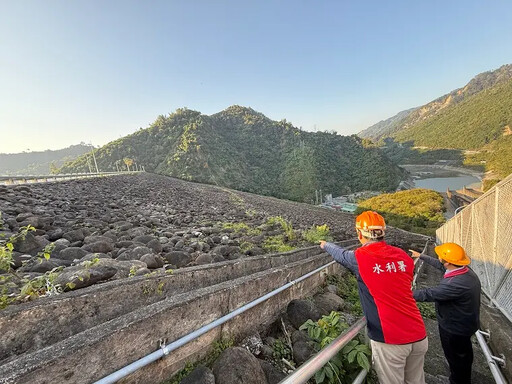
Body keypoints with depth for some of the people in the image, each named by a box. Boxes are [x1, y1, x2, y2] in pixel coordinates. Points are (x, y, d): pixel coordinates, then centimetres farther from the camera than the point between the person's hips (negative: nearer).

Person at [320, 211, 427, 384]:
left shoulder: (359, 257, -11)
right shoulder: (403, 256, 2)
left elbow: (340, 254, 10)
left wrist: (326, 245, 31)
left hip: (390, 340, -5)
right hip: (419, 336, 5)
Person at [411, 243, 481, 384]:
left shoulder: (456, 284, -41)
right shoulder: (466, 270, -13)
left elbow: (428, 294, -35)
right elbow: (440, 265, 4)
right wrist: (421, 256, 12)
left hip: (454, 328, -10)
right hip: (465, 323, 10)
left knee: (455, 358, 16)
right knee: (464, 354, 31)